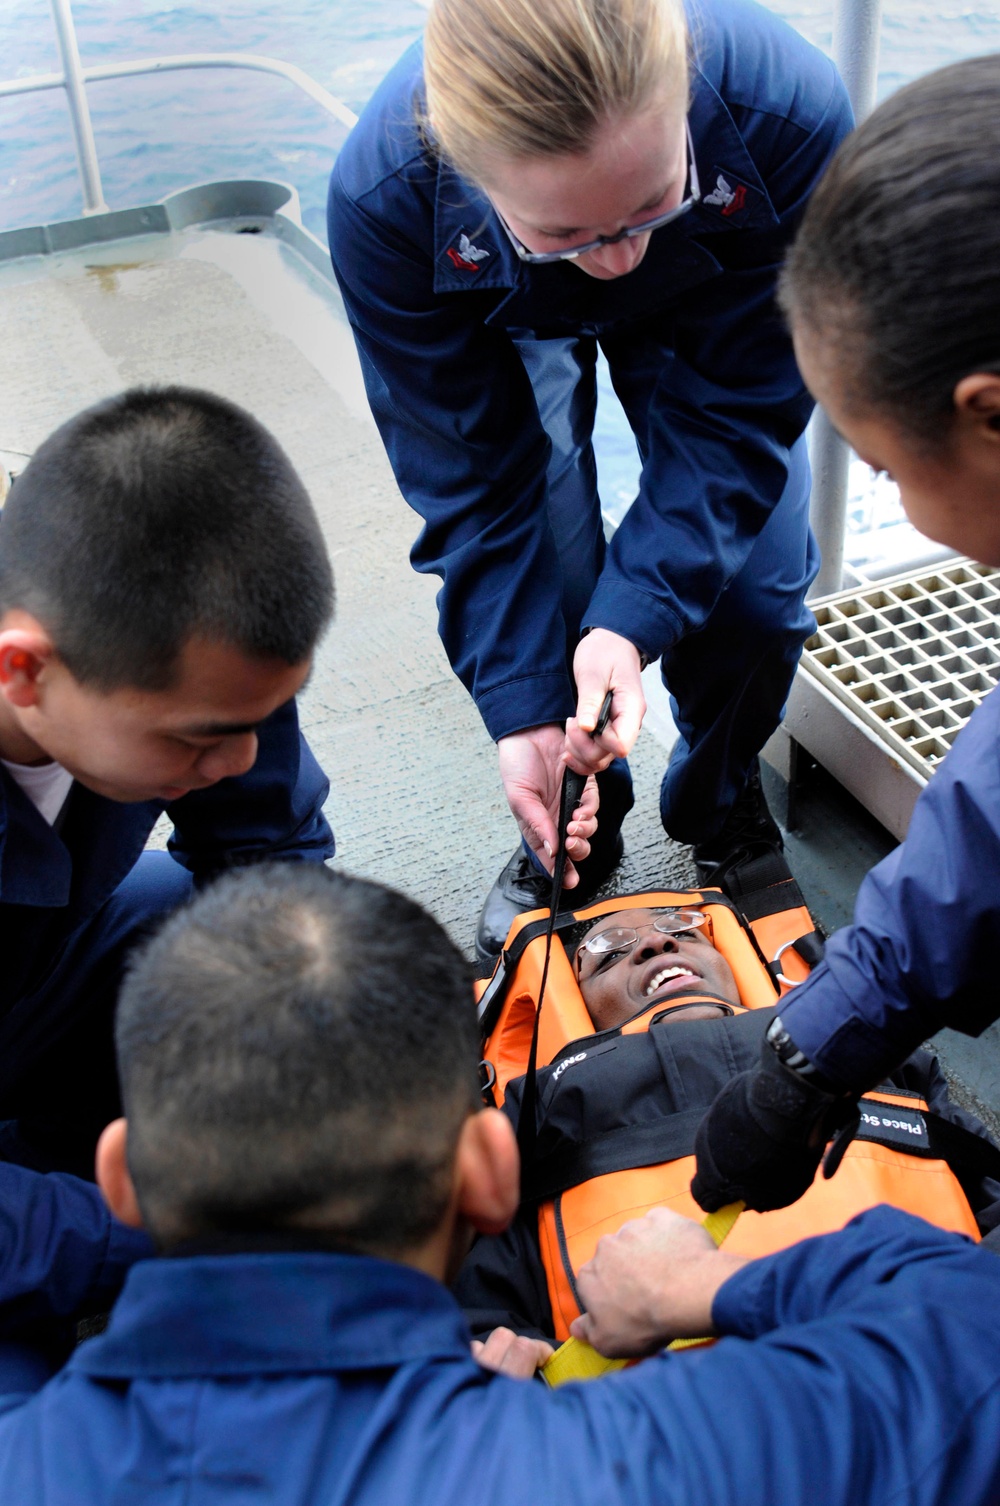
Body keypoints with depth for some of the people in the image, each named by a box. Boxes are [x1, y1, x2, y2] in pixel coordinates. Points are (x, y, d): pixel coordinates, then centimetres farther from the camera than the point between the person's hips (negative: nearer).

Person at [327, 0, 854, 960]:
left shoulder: (791, 115, -41)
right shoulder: (382, 193, -39)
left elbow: (735, 416, -28)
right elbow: (468, 476, -27)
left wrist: (634, 617, -38)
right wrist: (521, 708, -29)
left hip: (707, 315, 1)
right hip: (511, 330, 0)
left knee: (757, 588, -8)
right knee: (535, 597, -14)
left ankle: (723, 809, 24)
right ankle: (568, 846, 16)